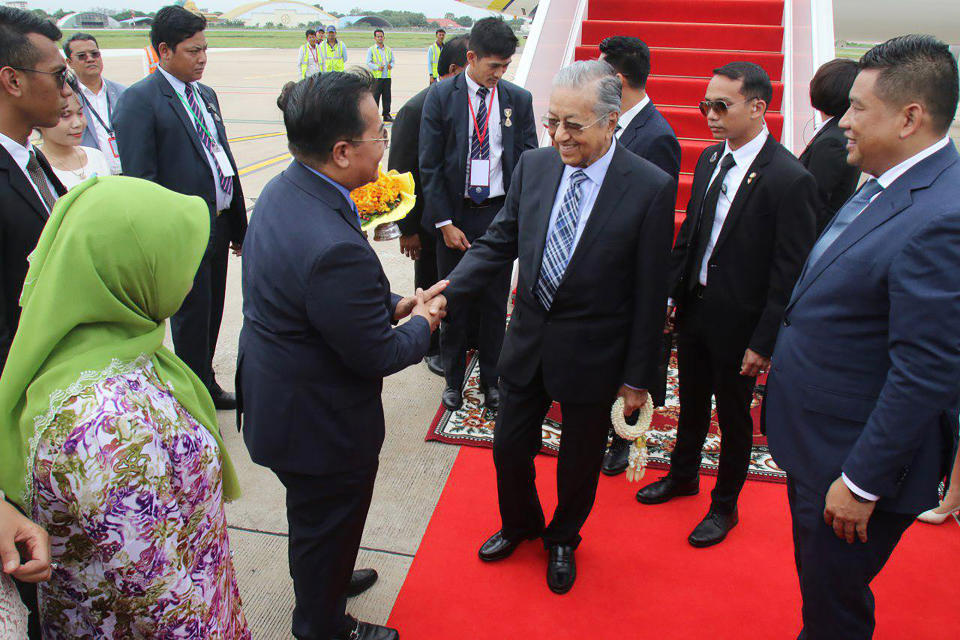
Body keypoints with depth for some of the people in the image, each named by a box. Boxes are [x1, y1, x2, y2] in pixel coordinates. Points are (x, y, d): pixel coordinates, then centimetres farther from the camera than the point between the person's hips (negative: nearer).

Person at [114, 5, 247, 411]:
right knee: (192, 317, 5)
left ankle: (206, 387, 35)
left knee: (211, 312, 18)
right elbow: (140, 179, -16)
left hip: (218, 226, 7)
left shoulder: (206, 95, 13)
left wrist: (238, 225, 15)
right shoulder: (139, 100, -12)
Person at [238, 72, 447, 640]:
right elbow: (377, 357, -25)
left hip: (275, 395, 9)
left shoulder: (282, 190, -6)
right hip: (319, 423, -9)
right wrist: (423, 323, -7)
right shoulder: (336, 249, -37)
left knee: (315, 519, 33)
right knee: (328, 525, 19)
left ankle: (325, 578, 60)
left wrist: (394, 304, 1)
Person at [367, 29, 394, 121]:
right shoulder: (371, 50, 3)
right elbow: (368, 63, -3)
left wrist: (391, 65, -6)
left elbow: (393, 61, 18)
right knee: (375, 97, -5)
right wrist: (377, 67, -18)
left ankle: (386, 115, 12)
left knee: (387, 96, 5)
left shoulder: (389, 50, 17)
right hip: (376, 77, -4)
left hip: (387, 76, 4)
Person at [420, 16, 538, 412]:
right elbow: (429, 166, -4)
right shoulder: (441, 97, -4)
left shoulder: (518, 100, 2)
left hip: (500, 215, 1)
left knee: (495, 303, 10)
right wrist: (446, 223, -9)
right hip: (455, 216, -1)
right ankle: (453, 379, 29)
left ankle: (490, 380, 27)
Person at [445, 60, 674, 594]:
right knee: (509, 449, 18)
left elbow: (651, 293, -12)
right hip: (528, 343, 4)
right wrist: (446, 291, -14)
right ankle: (520, 525, 50)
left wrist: (638, 376, -7)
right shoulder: (534, 165, -4)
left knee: (579, 462, 18)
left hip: (592, 357, -3)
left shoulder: (651, 188, -17)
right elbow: (499, 243, 1)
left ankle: (563, 539, 48)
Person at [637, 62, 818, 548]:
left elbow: (790, 272, -18)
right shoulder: (709, 159, 2)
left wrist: (764, 342, -17)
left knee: (733, 416, 13)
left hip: (738, 322, -6)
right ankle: (683, 475, 46)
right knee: (691, 401, 23)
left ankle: (725, 506, 34)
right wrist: (671, 292, 7)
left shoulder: (789, 179, -20)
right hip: (694, 307, 6)